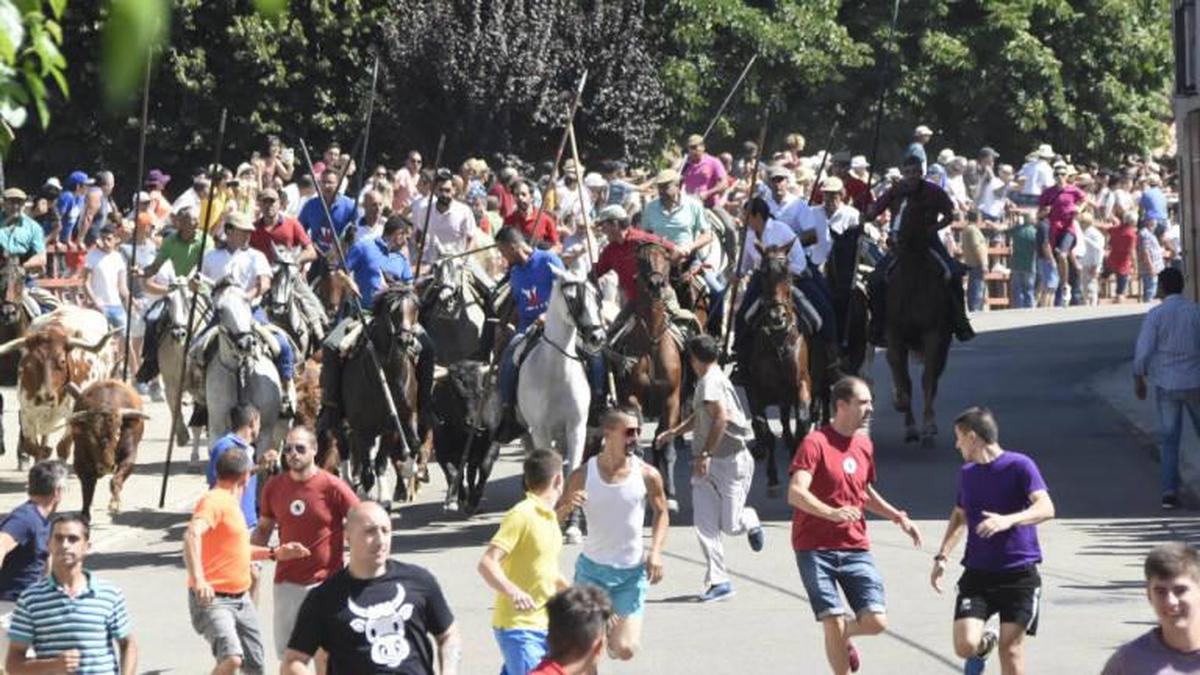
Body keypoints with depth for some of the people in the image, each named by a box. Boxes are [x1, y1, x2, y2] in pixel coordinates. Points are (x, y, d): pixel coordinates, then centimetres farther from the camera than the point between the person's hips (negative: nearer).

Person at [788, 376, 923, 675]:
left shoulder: (864, 444, 12)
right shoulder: (815, 443, -10)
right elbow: (795, 493, -23)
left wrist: (898, 517, 17)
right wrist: (832, 512, -38)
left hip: (855, 548, 5)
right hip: (815, 549, -5)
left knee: (876, 622, -6)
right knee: (833, 622, -10)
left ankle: (843, 638, 27)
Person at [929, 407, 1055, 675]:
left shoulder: (1019, 466, -7)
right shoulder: (967, 473, 11)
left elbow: (1046, 508, -19)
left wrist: (1008, 520, -36)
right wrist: (942, 556, 13)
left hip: (1019, 573, -4)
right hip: (977, 573, 4)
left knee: (1010, 647, -6)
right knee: (965, 645, -12)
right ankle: (985, 644, 24)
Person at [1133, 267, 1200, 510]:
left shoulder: (1155, 315, -7)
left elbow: (1143, 351, -10)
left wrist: (1138, 379, 4)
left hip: (1166, 384, 0)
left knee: (1169, 439, 6)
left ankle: (1169, 492, -1)